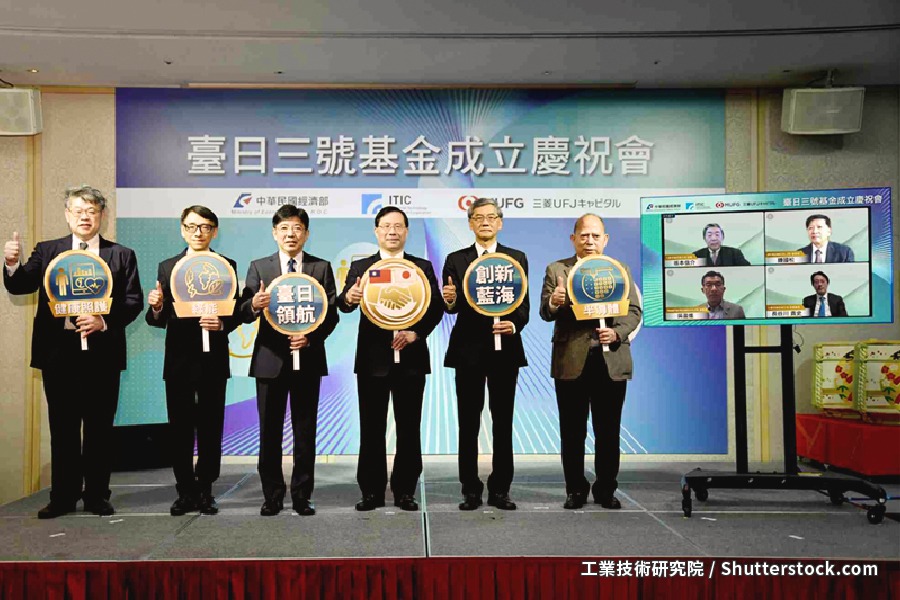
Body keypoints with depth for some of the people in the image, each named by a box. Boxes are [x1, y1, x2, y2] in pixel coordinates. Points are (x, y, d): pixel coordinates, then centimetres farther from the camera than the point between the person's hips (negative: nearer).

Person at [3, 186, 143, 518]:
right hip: (58, 350, 1)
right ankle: (63, 496, 18)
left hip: (102, 350, -1)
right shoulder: (47, 251, 10)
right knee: (62, 426, 8)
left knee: (99, 426, 6)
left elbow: (134, 301, 0)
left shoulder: (121, 255, 6)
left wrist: (105, 321, -15)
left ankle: (97, 495, 16)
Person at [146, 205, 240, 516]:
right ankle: (186, 493, 16)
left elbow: (236, 313, 1)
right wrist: (156, 308, -17)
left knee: (211, 428, 5)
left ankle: (205, 491, 17)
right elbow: (160, 320, 5)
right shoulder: (167, 267, 8)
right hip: (179, 359, 1)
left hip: (213, 359, -1)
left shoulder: (226, 266, 5)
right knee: (180, 429, 5)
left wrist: (222, 324, -19)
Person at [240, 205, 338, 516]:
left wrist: (310, 337, -14)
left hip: (308, 358, 0)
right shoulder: (259, 267, 7)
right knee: (269, 431, 5)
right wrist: (254, 305, -23)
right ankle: (272, 496, 17)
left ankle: (302, 495, 16)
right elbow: (244, 313, 0)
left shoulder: (322, 267, 7)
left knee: (305, 432, 5)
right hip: (270, 359, 0)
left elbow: (331, 314, 2)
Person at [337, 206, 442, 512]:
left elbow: (436, 307, -1)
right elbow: (345, 303, -9)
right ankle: (372, 491, 16)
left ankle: (404, 490, 17)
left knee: (409, 428, 6)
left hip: (411, 357, 1)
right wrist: (348, 298, -33)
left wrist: (416, 332, -17)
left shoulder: (423, 267, 8)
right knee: (371, 428, 5)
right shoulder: (360, 266, 6)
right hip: (373, 358, 0)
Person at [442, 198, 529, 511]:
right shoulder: (456, 260, 6)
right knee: (468, 423, 4)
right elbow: (454, 306, -2)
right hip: (469, 349, 0)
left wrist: (514, 324, -18)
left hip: (505, 348, 1)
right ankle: (470, 490, 14)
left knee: (503, 422, 6)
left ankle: (500, 489, 17)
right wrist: (450, 301, -25)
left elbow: (524, 304, 2)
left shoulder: (517, 258, 8)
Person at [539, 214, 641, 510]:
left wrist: (618, 333, -14)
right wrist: (553, 303, -26)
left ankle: (606, 489, 21)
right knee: (572, 430, 6)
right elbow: (545, 312, -2)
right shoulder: (556, 270, 6)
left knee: (608, 430, 7)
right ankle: (575, 489, 18)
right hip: (571, 361, -1)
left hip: (611, 360, 1)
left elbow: (633, 311, 5)